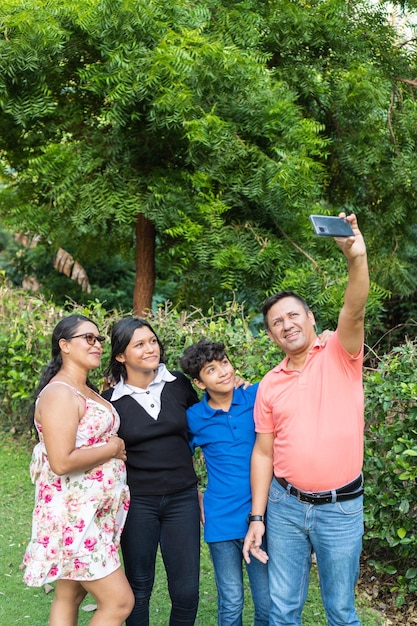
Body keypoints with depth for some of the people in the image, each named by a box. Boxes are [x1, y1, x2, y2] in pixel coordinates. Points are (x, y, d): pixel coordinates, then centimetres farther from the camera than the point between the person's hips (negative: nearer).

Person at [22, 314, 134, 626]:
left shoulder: (87, 391, 12)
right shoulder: (59, 393, -17)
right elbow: (62, 462, -25)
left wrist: (116, 448, 6)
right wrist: (112, 448, -14)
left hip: (95, 513, 9)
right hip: (74, 515, -9)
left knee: (70, 596, 15)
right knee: (119, 601, -6)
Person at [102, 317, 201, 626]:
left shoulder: (179, 384, -1)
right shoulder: (110, 400, -4)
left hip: (182, 498, 1)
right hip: (137, 502, -1)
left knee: (186, 592, 2)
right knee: (139, 589, 12)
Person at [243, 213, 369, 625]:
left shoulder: (339, 356, -4)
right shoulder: (269, 385, 5)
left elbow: (354, 312, -24)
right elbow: (263, 453, 7)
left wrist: (356, 258, -41)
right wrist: (257, 518, 3)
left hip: (340, 508, -3)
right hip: (285, 505, 3)